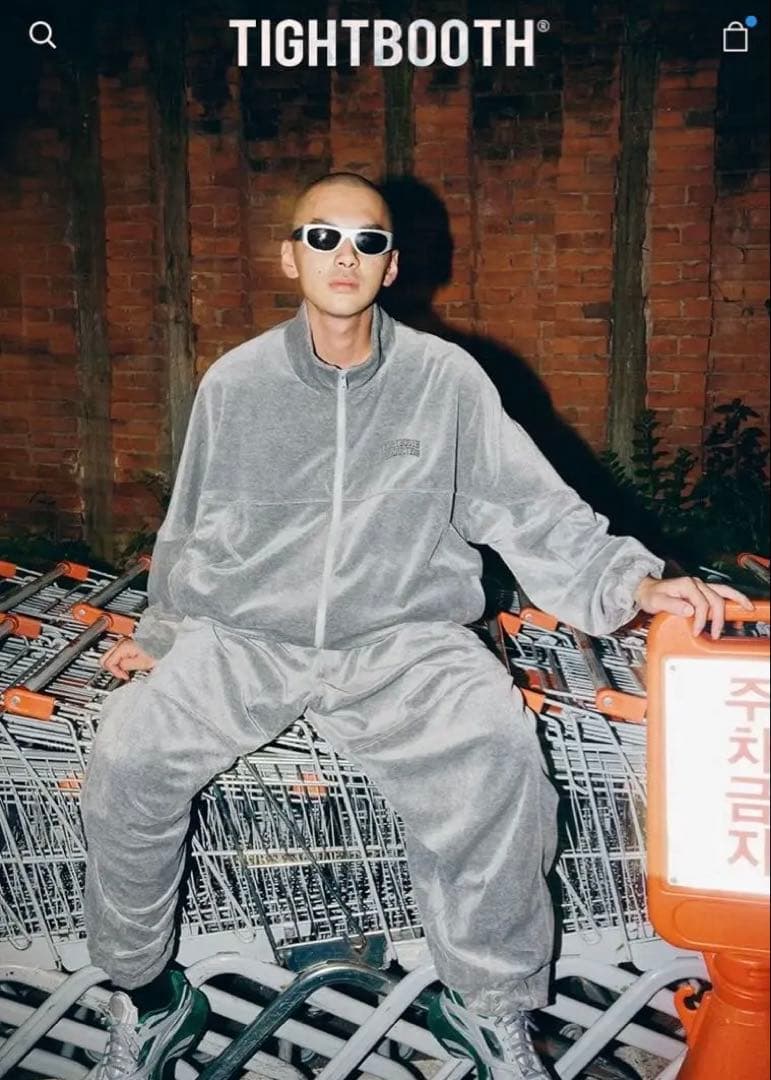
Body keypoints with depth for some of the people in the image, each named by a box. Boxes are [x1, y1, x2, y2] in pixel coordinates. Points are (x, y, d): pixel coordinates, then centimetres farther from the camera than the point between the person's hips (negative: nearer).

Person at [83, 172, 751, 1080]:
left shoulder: (446, 379, 3)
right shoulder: (235, 383, 7)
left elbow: (531, 506, 1)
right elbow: (189, 532, 17)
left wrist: (627, 581, -9)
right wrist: (160, 635, 18)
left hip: (402, 639, -1)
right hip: (242, 638, 2)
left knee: (496, 747, -29)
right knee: (128, 754, -22)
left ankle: (490, 1004, -5)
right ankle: (146, 998, 4)